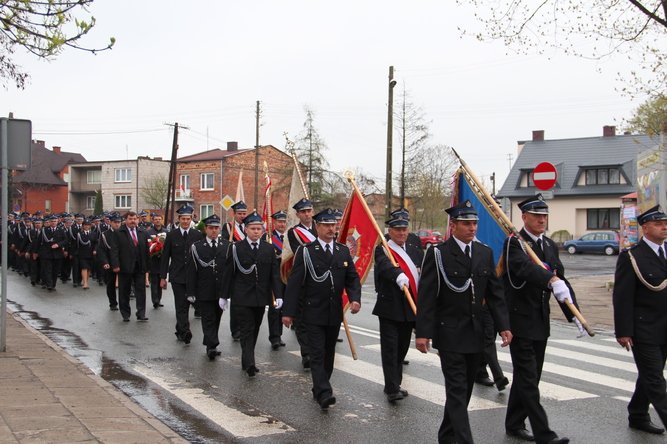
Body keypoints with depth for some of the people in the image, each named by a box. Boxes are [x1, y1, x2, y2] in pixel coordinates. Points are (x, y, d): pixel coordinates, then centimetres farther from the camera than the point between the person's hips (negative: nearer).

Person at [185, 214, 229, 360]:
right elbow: (190, 271, -3)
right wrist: (191, 292, -8)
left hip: (222, 291, 3)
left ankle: (210, 344, 27)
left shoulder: (227, 246, 4)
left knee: (216, 319, 13)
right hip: (204, 292, -3)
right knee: (208, 319, -4)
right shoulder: (196, 247, -1)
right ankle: (212, 346, -6)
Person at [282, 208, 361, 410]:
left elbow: (353, 278, 8)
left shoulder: (343, 251, 7)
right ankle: (324, 394, -14)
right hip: (313, 312, -5)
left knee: (329, 353, 13)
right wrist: (288, 311, -12)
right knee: (318, 354, -9)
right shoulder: (306, 251, -6)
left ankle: (319, 389, 26)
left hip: (335, 313, 5)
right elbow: (294, 283, -8)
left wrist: (355, 298, -12)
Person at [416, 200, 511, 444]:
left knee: (465, 389, 14)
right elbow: (426, 296, -12)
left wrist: (503, 326, 0)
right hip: (450, 333, -6)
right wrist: (422, 332, -16)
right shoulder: (437, 254, -9)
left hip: (476, 333, 6)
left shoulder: (485, 253, 7)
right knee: (457, 390, -8)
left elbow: (495, 293, 9)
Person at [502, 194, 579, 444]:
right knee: (528, 379, -5)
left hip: (540, 322, 8)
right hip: (520, 321, -8)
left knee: (527, 377, 15)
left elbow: (561, 280, 9)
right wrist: (552, 280, -49)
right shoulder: (514, 243, -12)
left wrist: (574, 314, -1)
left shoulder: (550, 245, 12)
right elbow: (526, 267, -33)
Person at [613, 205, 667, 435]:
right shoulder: (631, 257, -11)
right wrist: (623, 332, -17)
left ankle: (638, 417, 31)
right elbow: (623, 298, -13)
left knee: (649, 377, 18)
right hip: (644, 331, -7)